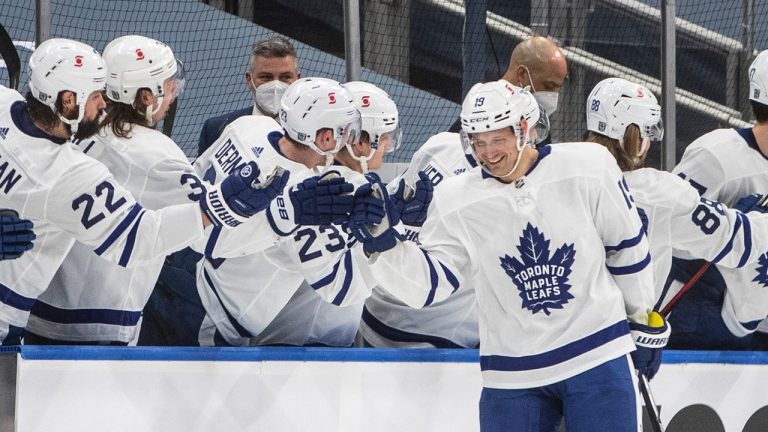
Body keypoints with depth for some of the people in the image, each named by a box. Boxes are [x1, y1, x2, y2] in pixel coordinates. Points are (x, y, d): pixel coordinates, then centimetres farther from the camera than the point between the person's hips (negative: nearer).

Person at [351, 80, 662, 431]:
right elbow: (429, 282, -5)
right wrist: (381, 244, -21)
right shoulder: (455, 201, -5)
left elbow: (627, 245, 4)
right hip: (513, 373, 1)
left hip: (597, 359, -1)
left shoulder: (587, 168, -8)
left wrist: (644, 317, 13)